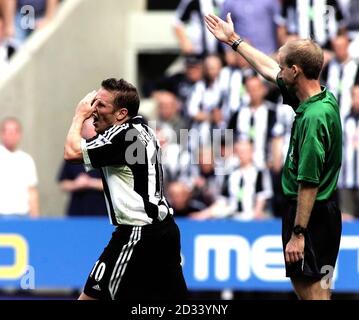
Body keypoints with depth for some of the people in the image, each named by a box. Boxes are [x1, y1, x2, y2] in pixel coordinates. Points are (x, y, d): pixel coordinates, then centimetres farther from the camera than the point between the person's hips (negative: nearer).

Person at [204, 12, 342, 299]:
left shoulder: (314, 117, -24)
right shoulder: (324, 98, 5)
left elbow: (309, 183, -25)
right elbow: (269, 70, 21)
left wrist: (298, 234, -23)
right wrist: (234, 40, 31)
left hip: (310, 215, -10)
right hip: (325, 211, 10)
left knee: (311, 291, -7)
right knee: (306, 287, 16)